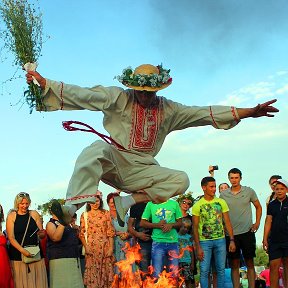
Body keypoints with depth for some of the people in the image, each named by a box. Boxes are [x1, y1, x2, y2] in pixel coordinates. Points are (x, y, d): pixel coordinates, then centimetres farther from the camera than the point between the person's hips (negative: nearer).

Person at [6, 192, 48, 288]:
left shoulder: (34, 214, 7)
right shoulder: (11, 216, 1)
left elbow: (42, 235, 9)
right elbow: (11, 238, -7)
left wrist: (41, 234, -15)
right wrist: (23, 250, -19)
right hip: (18, 255, -2)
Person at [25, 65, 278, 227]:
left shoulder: (168, 109, 10)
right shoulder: (118, 98, -2)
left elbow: (203, 113, 9)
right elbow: (82, 95, -10)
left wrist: (248, 112, 4)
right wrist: (44, 83, -21)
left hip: (141, 171, 4)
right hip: (112, 160, -4)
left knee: (181, 180, -15)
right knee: (97, 148, -38)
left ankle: (127, 202, -20)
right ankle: (71, 208, -49)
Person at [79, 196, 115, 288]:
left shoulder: (106, 213, 6)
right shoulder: (84, 215, 5)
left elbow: (110, 232, 3)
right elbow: (82, 233, 4)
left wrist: (111, 248, -5)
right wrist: (86, 247, -8)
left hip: (105, 246, 1)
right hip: (91, 247, -1)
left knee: (106, 270, 2)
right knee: (92, 272, 0)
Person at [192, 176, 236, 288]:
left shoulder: (221, 202, 4)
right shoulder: (197, 205, -3)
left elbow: (227, 222, 6)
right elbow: (195, 228, -2)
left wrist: (232, 240, -1)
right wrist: (198, 247, -7)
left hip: (220, 240, 2)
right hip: (204, 241, -2)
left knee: (221, 269, 8)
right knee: (204, 271, -1)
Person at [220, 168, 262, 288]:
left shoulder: (249, 191, 2)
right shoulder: (223, 194, 4)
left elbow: (258, 207, 14)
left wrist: (257, 222, 3)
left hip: (247, 232, -1)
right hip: (231, 233, 1)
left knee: (250, 263, 4)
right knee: (234, 264, 5)